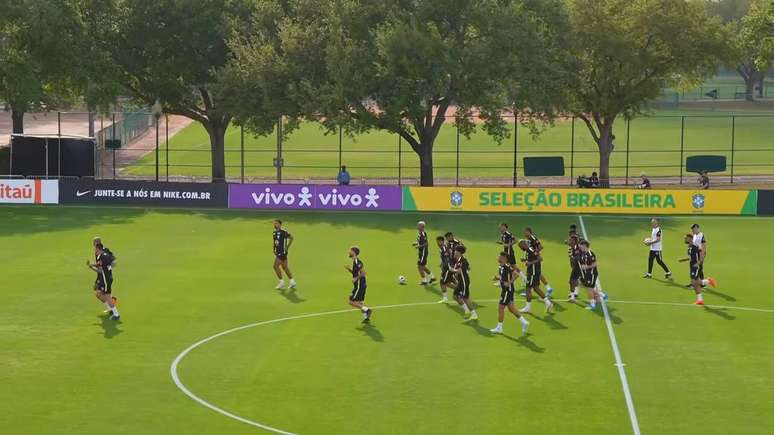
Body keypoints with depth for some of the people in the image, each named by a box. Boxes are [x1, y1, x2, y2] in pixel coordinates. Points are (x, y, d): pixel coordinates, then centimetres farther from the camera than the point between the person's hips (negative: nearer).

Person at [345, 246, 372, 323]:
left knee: (352, 301, -8)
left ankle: (366, 310, -8)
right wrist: (349, 269, 9)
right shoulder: (355, 261, 13)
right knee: (360, 302, 13)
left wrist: (356, 278, -21)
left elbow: (363, 272, -24)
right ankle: (366, 318, 14)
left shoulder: (357, 262, -18)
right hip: (359, 285, 10)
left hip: (359, 285, -10)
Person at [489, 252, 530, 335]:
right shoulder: (500, 267, 9)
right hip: (504, 290, 10)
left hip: (508, 290, -10)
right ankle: (524, 322, 23)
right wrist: (497, 277, 4)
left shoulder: (507, 266, -20)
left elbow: (516, 274, -28)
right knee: (511, 308, 15)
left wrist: (509, 283, -25)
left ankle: (499, 328, 8)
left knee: (500, 308, -2)